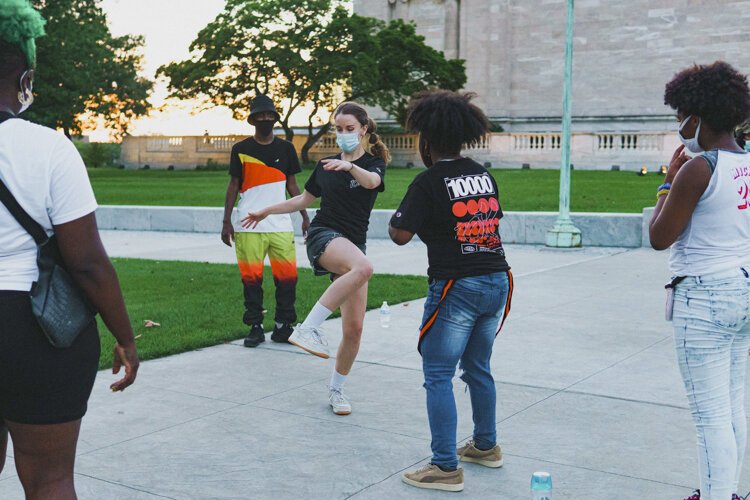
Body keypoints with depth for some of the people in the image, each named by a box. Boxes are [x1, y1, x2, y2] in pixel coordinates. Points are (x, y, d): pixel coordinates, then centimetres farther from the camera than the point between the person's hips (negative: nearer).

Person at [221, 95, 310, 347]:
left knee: (288, 277, -2)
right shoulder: (241, 149, 3)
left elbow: (292, 185, 13)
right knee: (251, 278, 1)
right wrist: (227, 222, 1)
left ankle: (283, 327, 10)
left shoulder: (286, 148, 9)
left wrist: (305, 217, 8)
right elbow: (233, 186, 6)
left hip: (281, 225, 2)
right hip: (249, 228, -2)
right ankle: (255, 328, 11)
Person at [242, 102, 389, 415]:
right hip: (323, 235, -1)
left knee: (354, 328, -3)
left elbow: (372, 181, -24)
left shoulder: (374, 162, 3)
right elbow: (305, 199, 27)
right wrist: (266, 212, 29)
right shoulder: (327, 165, 11)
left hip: (354, 245, 1)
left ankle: (336, 389, 17)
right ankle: (309, 328, -37)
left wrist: (350, 166, -44)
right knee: (363, 268, -38)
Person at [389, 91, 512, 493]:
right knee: (478, 368, 21)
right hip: (496, 281, 7)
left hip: (456, 288, -7)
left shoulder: (429, 182, -12)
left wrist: (394, 217, 7)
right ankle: (486, 446, 35)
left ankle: (446, 468, 2)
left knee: (438, 376, 1)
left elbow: (400, 235, -14)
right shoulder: (484, 176, 8)